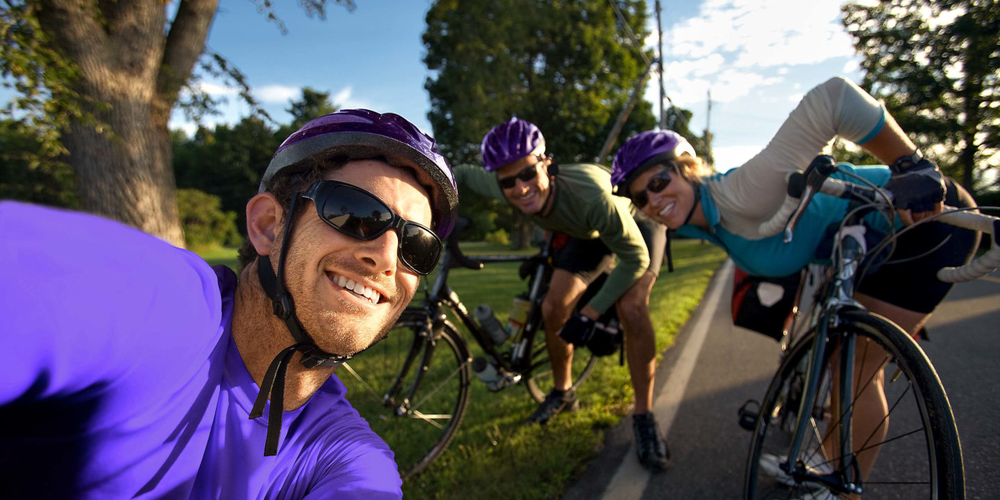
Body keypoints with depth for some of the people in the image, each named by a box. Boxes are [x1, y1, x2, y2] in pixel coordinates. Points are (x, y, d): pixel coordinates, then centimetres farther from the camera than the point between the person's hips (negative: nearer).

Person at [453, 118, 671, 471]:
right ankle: (562, 392, 22)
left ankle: (643, 418, -7)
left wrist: (591, 313, -33)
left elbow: (635, 258, -33)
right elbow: (463, 174, -6)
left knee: (631, 308, -27)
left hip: (637, 222, -5)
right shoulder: (505, 188, -29)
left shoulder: (589, 195, -45)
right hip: (588, 232, 5)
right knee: (553, 309, -4)